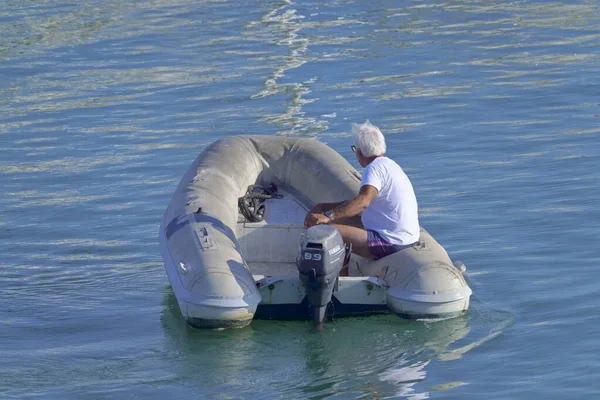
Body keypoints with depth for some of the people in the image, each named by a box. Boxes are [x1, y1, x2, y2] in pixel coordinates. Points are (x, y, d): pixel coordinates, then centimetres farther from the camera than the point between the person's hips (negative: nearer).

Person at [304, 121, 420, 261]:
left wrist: (328, 216, -40)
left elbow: (363, 202, -34)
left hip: (392, 243, -11)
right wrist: (323, 207, 14)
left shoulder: (375, 168, -16)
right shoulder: (388, 164, 17)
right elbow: (363, 201, 22)